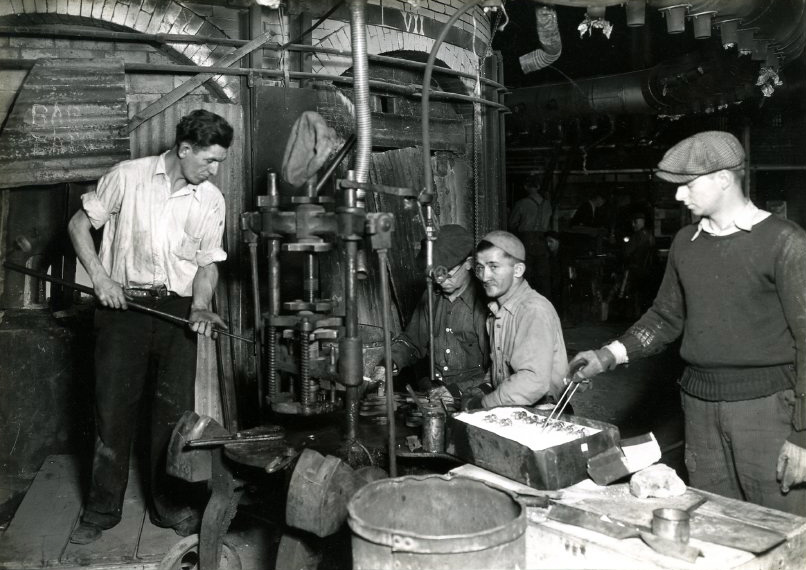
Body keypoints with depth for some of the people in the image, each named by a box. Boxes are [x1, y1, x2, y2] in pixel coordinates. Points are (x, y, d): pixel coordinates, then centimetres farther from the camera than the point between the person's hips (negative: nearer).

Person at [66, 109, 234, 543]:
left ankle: (169, 506, 17)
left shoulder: (211, 200, 3)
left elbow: (208, 263, 7)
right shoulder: (128, 177, -5)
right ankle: (103, 508, 17)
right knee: (113, 406, 3)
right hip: (124, 302, -2)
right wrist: (99, 276, -9)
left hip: (177, 308, 2)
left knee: (175, 408, 3)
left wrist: (200, 307, -10)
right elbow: (80, 223, 2)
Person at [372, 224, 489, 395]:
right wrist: (390, 363, 3)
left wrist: (458, 390, -21)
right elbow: (412, 341, 22)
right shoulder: (431, 297, 12)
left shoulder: (484, 302, -10)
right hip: (431, 390, 5)